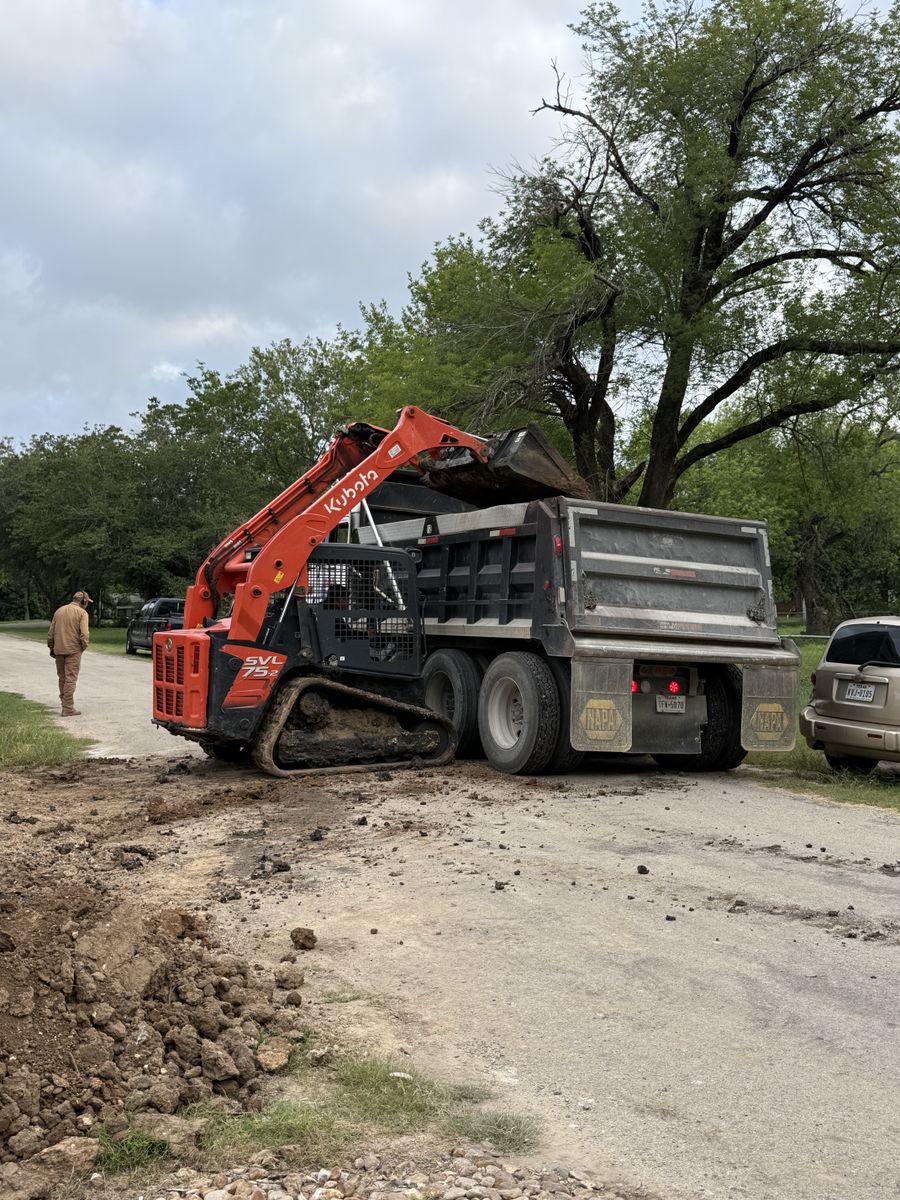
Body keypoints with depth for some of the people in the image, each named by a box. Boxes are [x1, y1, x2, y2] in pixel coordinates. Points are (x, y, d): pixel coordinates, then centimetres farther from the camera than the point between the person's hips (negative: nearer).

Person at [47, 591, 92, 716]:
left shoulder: (59, 611, 11)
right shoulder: (82, 613, -7)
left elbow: (51, 632, 12)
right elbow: (84, 634, -17)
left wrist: (51, 648, 19)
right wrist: (84, 646, -1)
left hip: (59, 649, 5)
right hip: (73, 650, -5)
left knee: (62, 677, 17)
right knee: (70, 678, -2)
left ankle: (64, 701, 26)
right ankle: (68, 708, -1)